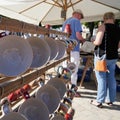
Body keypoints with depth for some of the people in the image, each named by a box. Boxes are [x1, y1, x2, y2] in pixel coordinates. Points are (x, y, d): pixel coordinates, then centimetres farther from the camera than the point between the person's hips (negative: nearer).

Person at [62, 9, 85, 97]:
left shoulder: (65, 22, 17)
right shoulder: (76, 21, -8)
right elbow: (78, 36, -19)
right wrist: (83, 40, 3)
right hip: (74, 49, -8)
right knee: (74, 69, -1)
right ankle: (73, 89, 4)